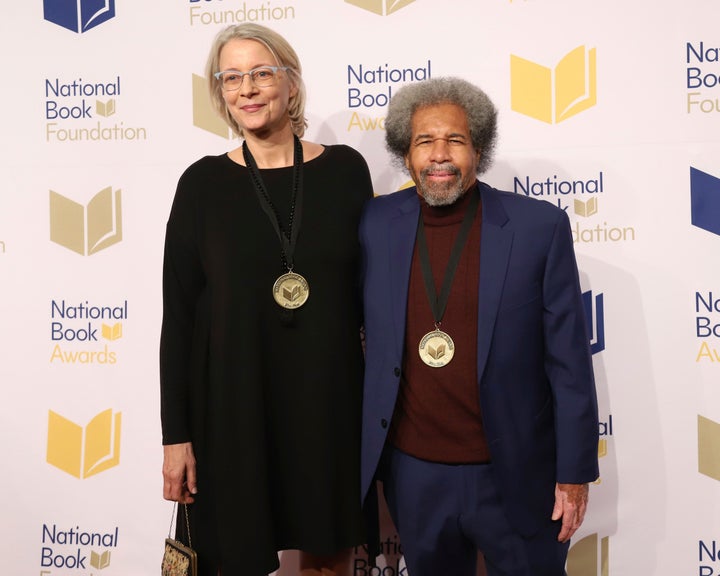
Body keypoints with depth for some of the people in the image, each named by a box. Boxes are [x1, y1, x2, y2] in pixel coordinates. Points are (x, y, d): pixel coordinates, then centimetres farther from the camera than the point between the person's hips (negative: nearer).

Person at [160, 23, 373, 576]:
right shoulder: (203, 183, -2)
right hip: (232, 404, -1)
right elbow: (178, 315, -2)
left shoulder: (344, 169, 0)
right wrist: (176, 435, -4)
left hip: (330, 399, 1)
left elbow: (370, 286, 5)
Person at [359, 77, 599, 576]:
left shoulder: (539, 226, -9)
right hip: (412, 474, 3)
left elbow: (569, 360, -6)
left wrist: (574, 472, -5)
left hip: (514, 478, -2)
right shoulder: (376, 225, -2)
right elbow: (356, 333, 7)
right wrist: (364, 455, 8)